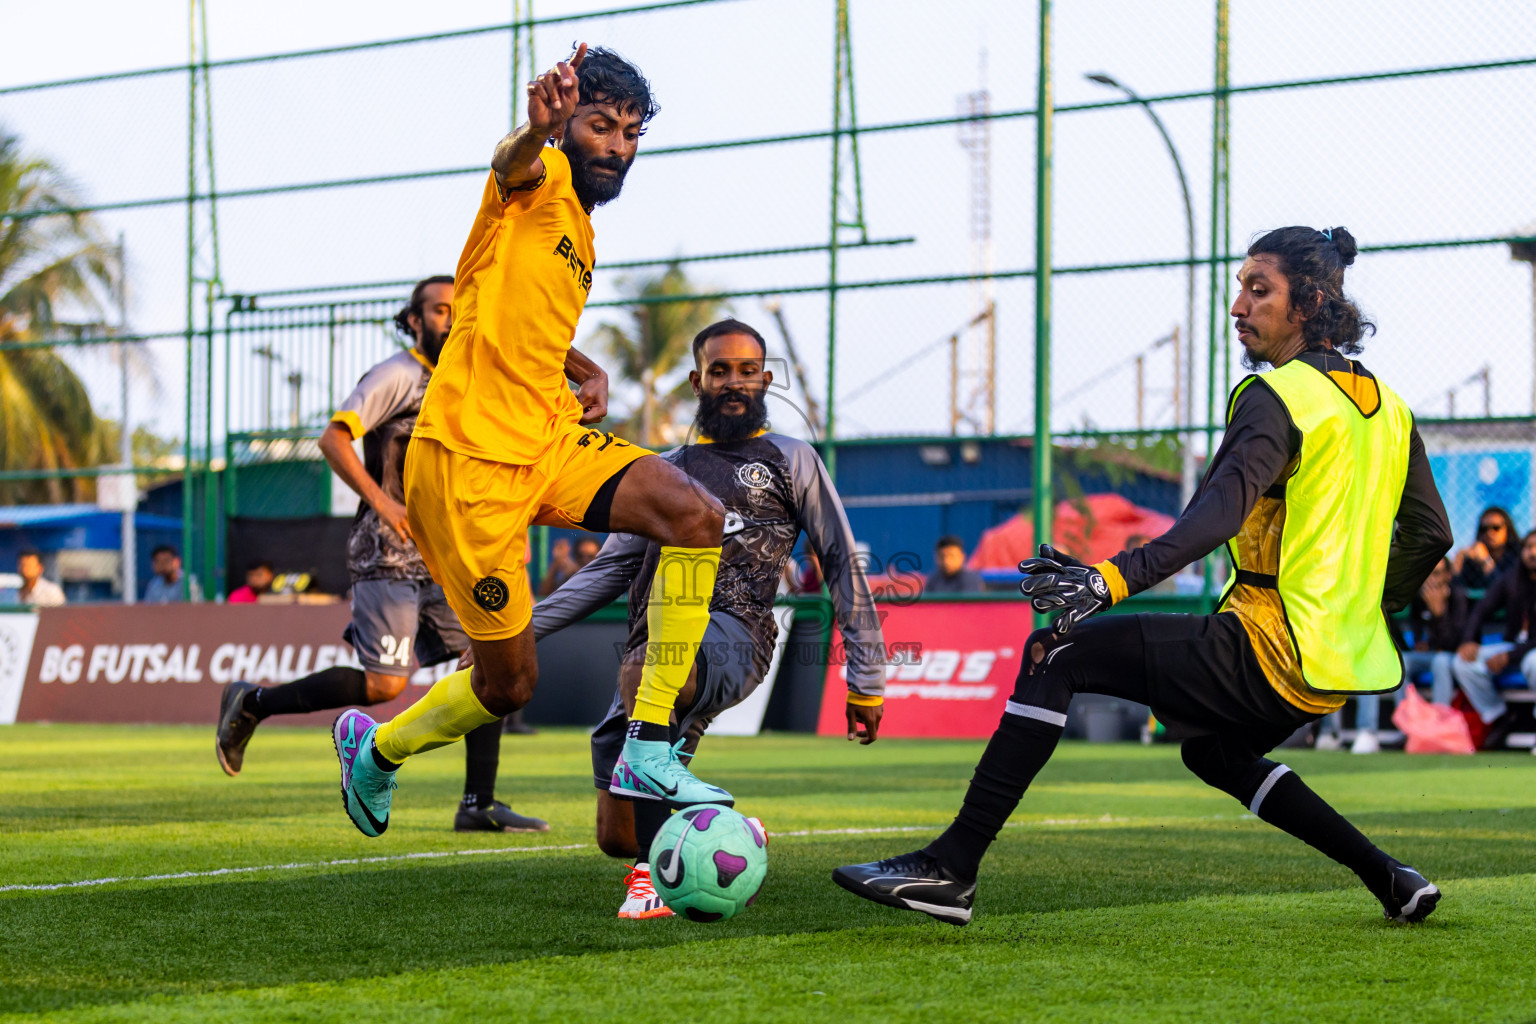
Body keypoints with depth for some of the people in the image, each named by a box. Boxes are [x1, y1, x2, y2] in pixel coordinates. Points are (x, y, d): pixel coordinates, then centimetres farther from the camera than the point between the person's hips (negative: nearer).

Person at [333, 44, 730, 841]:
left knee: (695, 514, -17)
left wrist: (586, 373, 16)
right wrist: (537, 131, -58)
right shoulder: (541, 184, -6)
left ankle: (648, 752, -15)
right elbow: (510, 163, -33)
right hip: (468, 456, -8)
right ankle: (375, 749, 31)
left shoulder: (580, 241, 18)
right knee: (509, 682, -1)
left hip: (548, 443, 8)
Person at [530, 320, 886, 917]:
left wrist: (866, 680, 8)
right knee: (618, 840, -1)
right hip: (655, 648, 6)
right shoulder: (666, 471, 28)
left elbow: (842, 565, 14)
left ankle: (657, 873, -38)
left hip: (733, 631, -5)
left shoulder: (790, 461, 16)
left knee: (643, 670, -41)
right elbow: (611, 570, 29)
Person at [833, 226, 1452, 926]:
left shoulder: (1278, 396, -11)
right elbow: (1430, 535, 18)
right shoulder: (1387, 407, 14)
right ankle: (1390, 880, 28)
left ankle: (951, 868, -16)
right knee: (1214, 753, 35)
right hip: (1341, 668, 9)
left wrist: (1117, 577, -39)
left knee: (1055, 654, -8)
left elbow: (1221, 511, -28)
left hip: (1270, 650, -9)